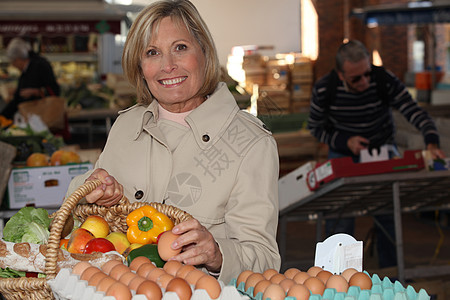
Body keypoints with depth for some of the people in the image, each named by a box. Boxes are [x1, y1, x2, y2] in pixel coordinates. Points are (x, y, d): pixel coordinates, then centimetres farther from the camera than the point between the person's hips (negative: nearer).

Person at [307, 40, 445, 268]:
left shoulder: (384, 80, -20)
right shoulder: (324, 89, -18)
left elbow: (415, 112, -20)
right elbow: (315, 127, -3)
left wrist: (432, 143, -36)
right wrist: (345, 141, -18)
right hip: (342, 154, 0)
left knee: (388, 211, -5)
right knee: (339, 216, -7)